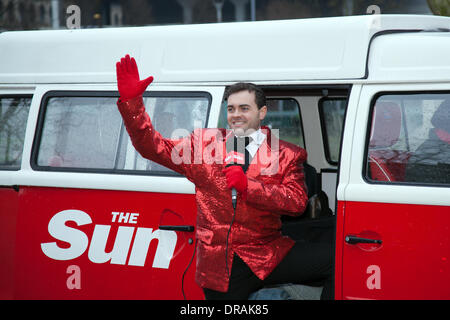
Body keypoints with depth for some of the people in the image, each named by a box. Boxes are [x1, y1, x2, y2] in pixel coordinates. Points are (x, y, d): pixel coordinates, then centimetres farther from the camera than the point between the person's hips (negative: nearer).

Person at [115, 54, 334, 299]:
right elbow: (152, 146, 5)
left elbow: (297, 202, -7)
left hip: (269, 256, 0)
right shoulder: (203, 143, 9)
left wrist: (248, 185, -17)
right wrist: (131, 100, -6)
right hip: (219, 267, 1)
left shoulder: (286, 155, 5)